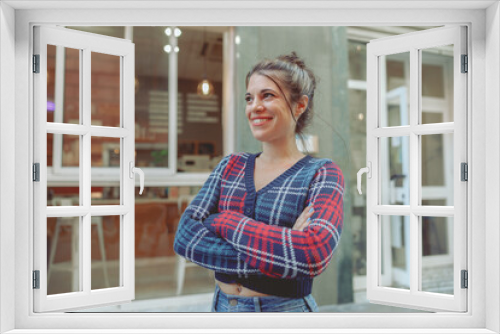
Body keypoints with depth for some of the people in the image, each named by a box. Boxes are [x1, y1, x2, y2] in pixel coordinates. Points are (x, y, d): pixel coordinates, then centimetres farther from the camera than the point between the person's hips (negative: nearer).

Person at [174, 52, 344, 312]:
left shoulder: (323, 174, -10)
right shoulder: (231, 165, 1)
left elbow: (314, 254, -27)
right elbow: (184, 237, -10)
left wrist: (223, 221, -18)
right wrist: (276, 250, -22)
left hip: (285, 306, -3)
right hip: (222, 305, 4)